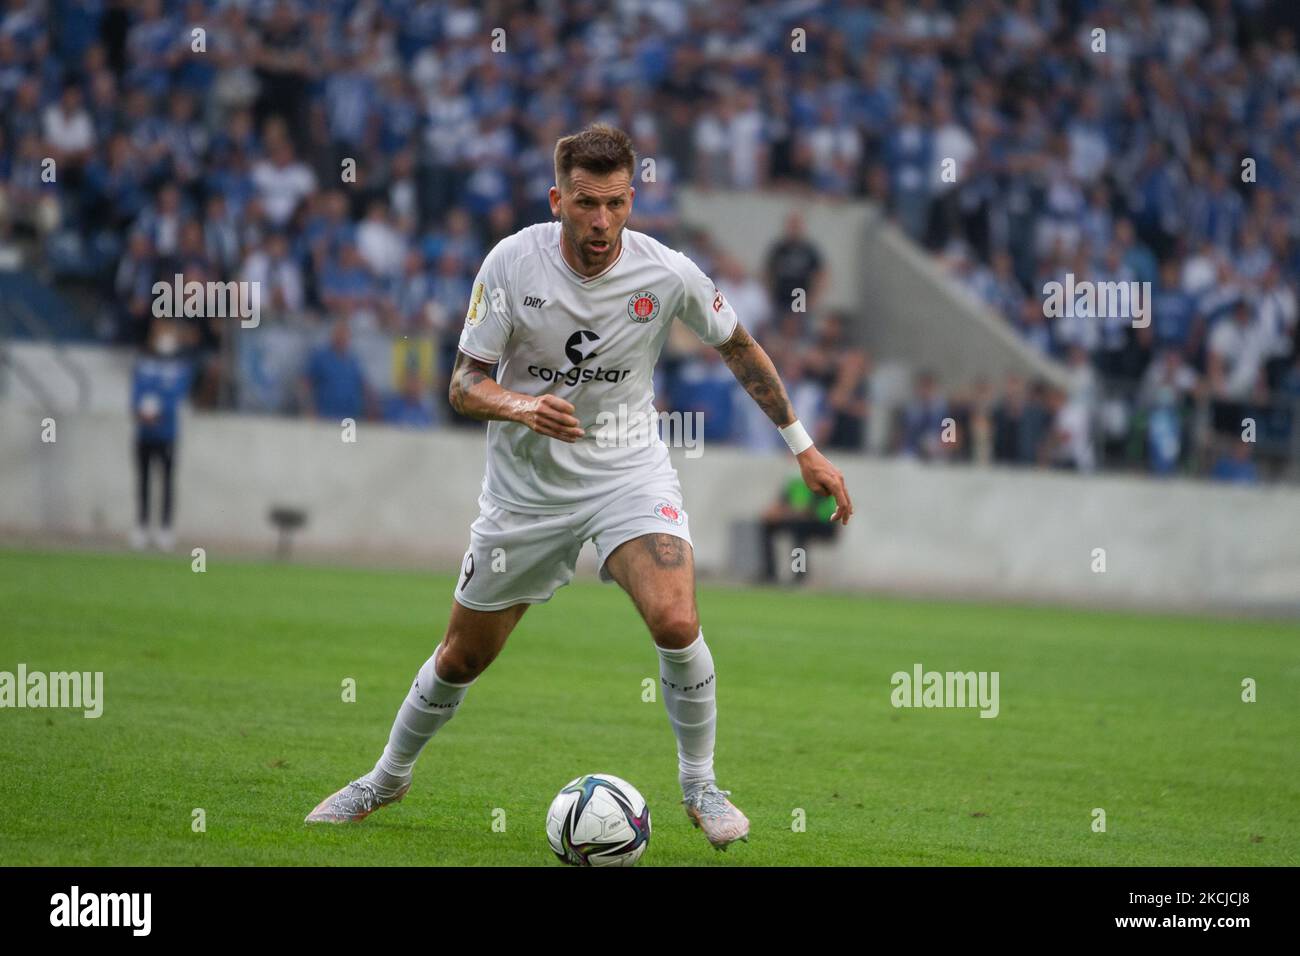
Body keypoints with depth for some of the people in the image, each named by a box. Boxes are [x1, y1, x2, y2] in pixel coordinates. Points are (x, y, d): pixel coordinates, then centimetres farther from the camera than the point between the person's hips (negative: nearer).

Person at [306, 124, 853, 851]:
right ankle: (389, 778, 37)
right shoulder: (512, 263, -16)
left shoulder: (666, 273, -14)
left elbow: (738, 347, 4)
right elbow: (464, 385, -11)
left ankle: (701, 786, -3)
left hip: (628, 470, -1)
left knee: (676, 621, -25)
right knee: (463, 657, 10)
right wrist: (520, 407, -33)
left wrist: (804, 447, 6)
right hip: (526, 484, 1)